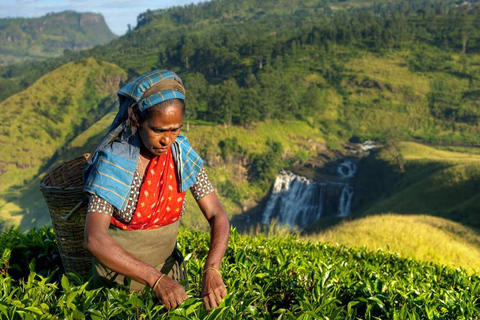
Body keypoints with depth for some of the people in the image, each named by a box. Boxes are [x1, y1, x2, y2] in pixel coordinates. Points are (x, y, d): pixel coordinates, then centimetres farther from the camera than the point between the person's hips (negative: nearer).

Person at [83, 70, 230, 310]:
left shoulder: (183, 155, -12)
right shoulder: (113, 161, -24)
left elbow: (218, 216, -14)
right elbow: (94, 239, -33)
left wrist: (211, 269, -31)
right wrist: (156, 279, -40)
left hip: (168, 270, 4)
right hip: (119, 277, -3)